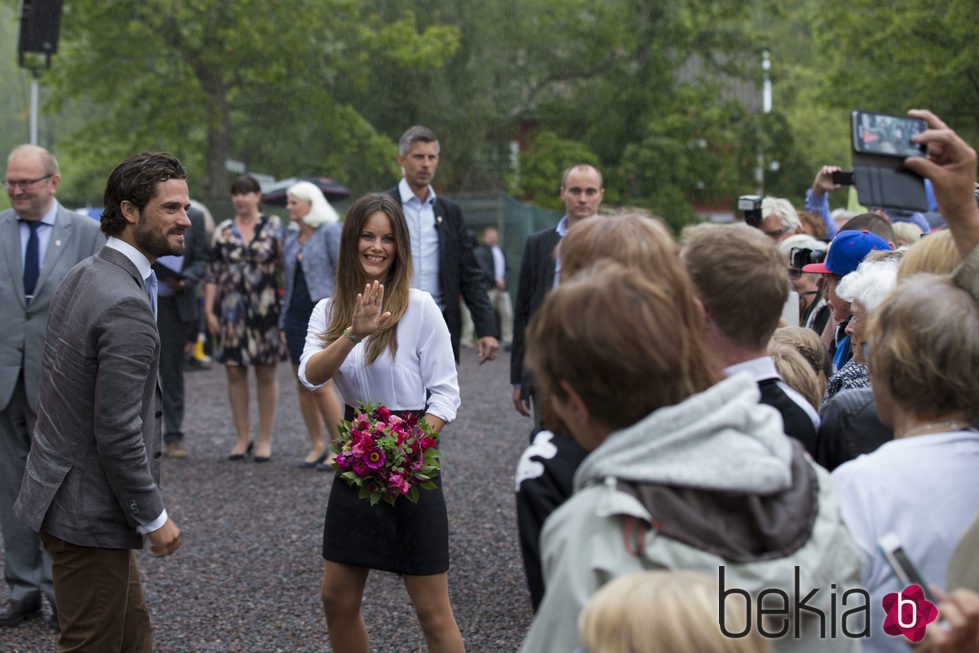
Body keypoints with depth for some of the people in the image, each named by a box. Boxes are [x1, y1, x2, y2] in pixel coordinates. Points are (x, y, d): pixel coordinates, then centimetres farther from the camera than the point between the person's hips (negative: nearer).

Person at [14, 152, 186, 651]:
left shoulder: (82, 276, 7)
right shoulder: (126, 307, -24)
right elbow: (118, 433, -25)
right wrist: (154, 518, -13)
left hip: (60, 489, 10)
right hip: (89, 512, -10)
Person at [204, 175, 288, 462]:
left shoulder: (274, 226, 4)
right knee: (235, 372, 3)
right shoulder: (223, 231, 8)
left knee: (266, 374, 2)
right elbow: (212, 273, 8)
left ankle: (265, 439, 10)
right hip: (232, 311, 2)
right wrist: (209, 310, 2)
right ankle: (243, 438, 13)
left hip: (265, 308, -2)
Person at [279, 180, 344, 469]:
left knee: (321, 385, -12)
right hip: (296, 319, 7)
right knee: (304, 385, 5)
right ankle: (317, 447, 13)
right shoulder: (291, 242, 16)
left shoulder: (330, 231, -5)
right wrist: (283, 324, 16)